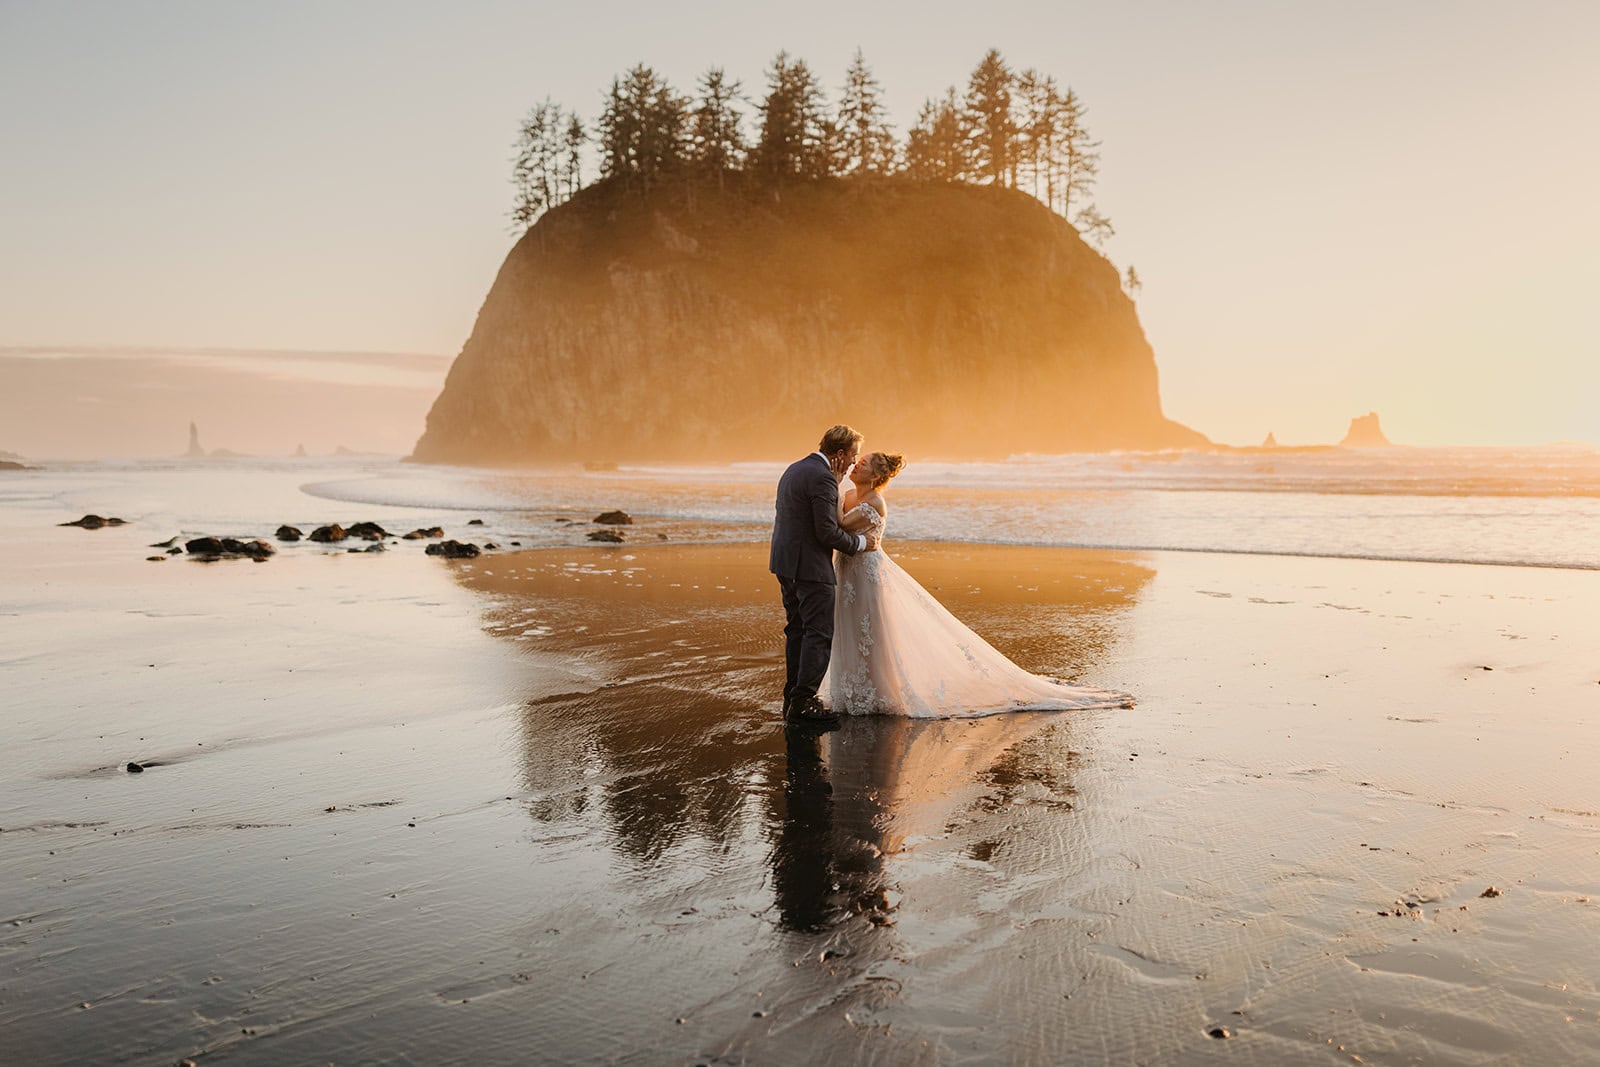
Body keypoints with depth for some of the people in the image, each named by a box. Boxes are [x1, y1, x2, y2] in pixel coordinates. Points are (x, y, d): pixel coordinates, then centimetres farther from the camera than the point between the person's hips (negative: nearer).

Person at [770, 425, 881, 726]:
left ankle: (793, 696, 22)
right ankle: (802, 703, -4)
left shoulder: (794, 469, 13)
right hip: (809, 566, -10)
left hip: (786, 562, 10)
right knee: (819, 633, -4)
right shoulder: (823, 478, -17)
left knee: (797, 629, 16)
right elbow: (827, 532, -20)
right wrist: (861, 543, -6)